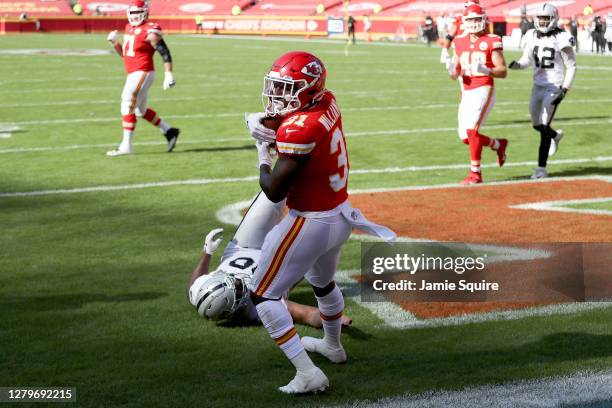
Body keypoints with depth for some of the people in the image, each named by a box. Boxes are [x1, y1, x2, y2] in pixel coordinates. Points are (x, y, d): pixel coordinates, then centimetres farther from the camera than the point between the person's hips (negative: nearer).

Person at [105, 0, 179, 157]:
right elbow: (124, 54, 22)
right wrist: (114, 42, 5)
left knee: (128, 106, -12)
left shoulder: (150, 32, -13)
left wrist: (168, 75, -21)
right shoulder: (129, 28, 13)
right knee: (141, 110, 16)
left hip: (143, 74, -9)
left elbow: (165, 53, -15)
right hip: (133, 74, 9)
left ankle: (126, 146, -8)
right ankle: (169, 131, 28)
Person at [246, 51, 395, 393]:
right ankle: (333, 345, 57)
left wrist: (263, 157, -6)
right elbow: (295, 111, 15)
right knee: (323, 282, 33)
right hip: (341, 217, 9)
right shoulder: (328, 102, -3)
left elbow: (274, 192, -24)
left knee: (264, 295, 0)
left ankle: (308, 373, -7)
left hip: (310, 224, -9)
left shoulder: (300, 130, -27)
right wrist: (260, 120, -7)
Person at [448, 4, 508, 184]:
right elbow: (456, 74, 16)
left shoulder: (491, 42, -5)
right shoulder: (460, 43, 11)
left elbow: (503, 72, -7)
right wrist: (453, 72, -8)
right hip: (466, 93, 6)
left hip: (484, 90, -6)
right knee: (465, 137, 7)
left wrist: (485, 70, -25)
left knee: (471, 130, -18)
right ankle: (499, 144, 33)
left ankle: (475, 173, -7)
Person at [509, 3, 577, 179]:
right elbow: (526, 60, 12)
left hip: (554, 87, -6)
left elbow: (571, 67, -8)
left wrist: (564, 90, -16)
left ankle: (541, 168, -5)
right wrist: (516, 64, -12)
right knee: (536, 124, 16)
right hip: (538, 86, 6)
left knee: (544, 126, -12)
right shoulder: (533, 37, 2)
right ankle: (555, 136, 50)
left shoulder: (561, 39, -13)